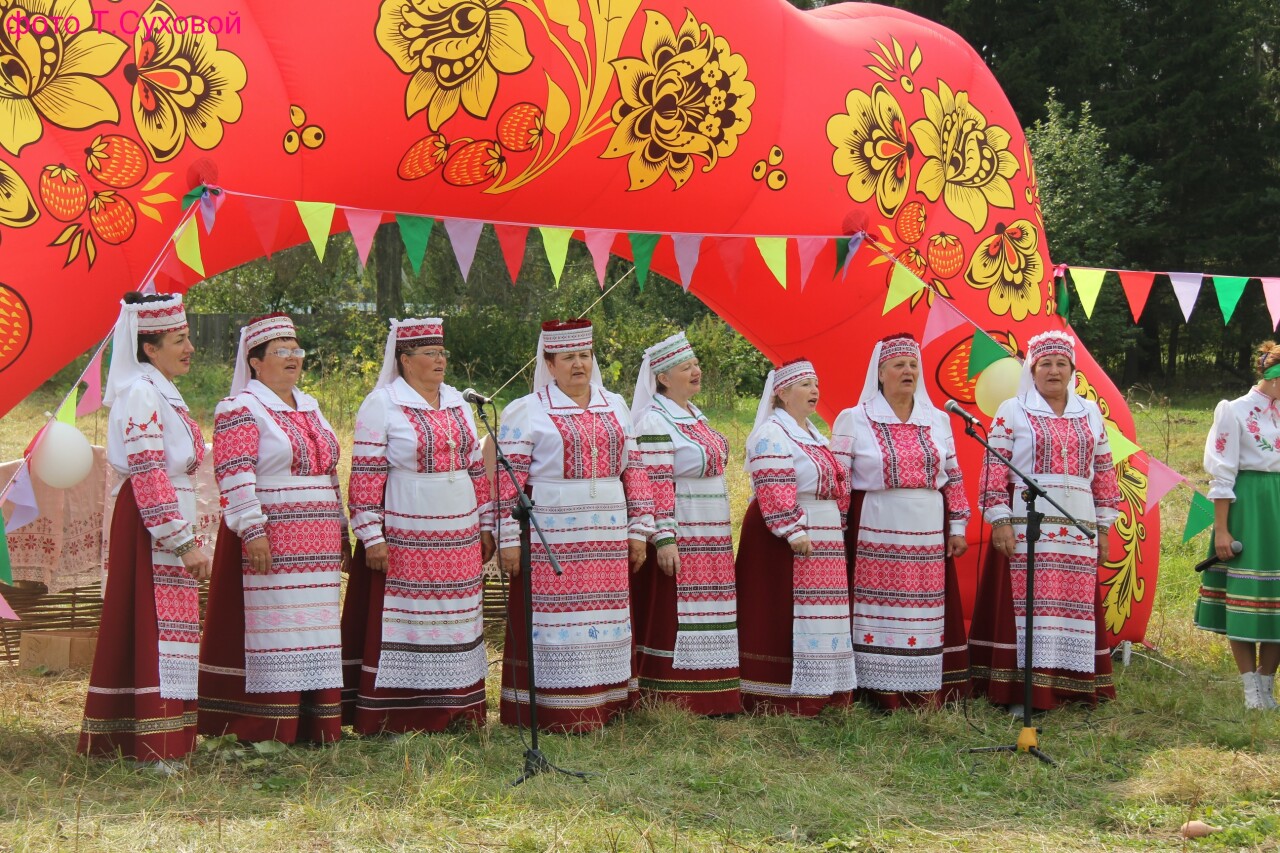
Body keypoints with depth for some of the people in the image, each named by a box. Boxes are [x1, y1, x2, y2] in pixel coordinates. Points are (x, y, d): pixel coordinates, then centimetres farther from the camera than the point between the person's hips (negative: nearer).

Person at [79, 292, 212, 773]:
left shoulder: (162, 392, 17)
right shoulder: (141, 394, -14)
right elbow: (148, 477, -19)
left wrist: (188, 537, 23)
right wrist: (184, 542, -20)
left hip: (167, 526, 10)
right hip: (152, 527, -10)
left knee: (153, 624, 11)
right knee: (155, 625, -9)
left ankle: (122, 736, 17)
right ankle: (153, 749, -7)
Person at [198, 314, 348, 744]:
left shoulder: (310, 407, 19)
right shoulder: (240, 409, -5)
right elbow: (234, 477, -14)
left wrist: (340, 532, 20)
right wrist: (253, 531, -22)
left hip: (316, 548, 8)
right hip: (270, 544, -7)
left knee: (312, 634, 8)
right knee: (268, 628, -6)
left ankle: (311, 725, 13)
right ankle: (264, 730, -3)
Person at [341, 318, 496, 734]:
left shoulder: (457, 401, 14)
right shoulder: (382, 404, -5)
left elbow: (476, 466, 18)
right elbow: (365, 476, -9)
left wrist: (486, 525, 15)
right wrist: (371, 537, -15)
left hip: (461, 539, 6)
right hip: (404, 540, -6)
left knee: (457, 625, 9)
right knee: (402, 623, -4)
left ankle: (456, 711, 17)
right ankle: (395, 719, 0)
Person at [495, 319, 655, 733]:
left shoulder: (615, 407, 15)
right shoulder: (527, 412, 0)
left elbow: (633, 469, 14)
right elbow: (508, 478, -5)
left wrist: (639, 528, 8)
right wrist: (509, 540, -10)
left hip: (607, 539, 5)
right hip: (550, 540, -5)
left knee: (606, 620, 6)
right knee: (553, 619, -5)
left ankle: (604, 708, 14)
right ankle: (553, 715, -1)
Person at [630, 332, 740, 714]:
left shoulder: (694, 415, 15)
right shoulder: (655, 422, -13)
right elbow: (656, 485, -19)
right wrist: (664, 539, -25)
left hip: (709, 538, 9)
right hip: (679, 539, -9)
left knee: (706, 619, 12)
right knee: (671, 615, -5)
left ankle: (708, 699, 18)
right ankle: (669, 702, 0)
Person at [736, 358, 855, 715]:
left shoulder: (813, 434, 18)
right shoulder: (772, 435, -11)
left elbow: (834, 484, 25)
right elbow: (773, 491, -20)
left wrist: (839, 527, 19)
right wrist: (792, 531, -24)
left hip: (825, 539, 10)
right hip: (784, 540, -9)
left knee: (823, 617, 11)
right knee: (784, 615, -9)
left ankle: (818, 695, 18)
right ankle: (780, 698, -5)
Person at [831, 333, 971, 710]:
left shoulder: (937, 420, 13)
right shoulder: (854, 420, 2)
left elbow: (953, 477, 16)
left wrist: (957, 527, 11)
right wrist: (836, 537, -5)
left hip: (929, 539, 4)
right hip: (875, 537, -4)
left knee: (927, 617, 4)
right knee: (878, 615, -5)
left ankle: (927, 693, 10)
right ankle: (879, 693, 1)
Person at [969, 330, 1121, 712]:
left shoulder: (1090, 413, 14)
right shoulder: (1012, 411, 3)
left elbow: (1104, 473, 16)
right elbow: (994, 469, -2)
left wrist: (1103, 526, 12)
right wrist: (999, 521, -10)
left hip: (1078, 529, 4)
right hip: (1026, 526, -3)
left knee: (1077, 605, 3)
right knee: (1027, 603, -6)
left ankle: (1070, 688, 11)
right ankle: (1022, 692, -2)